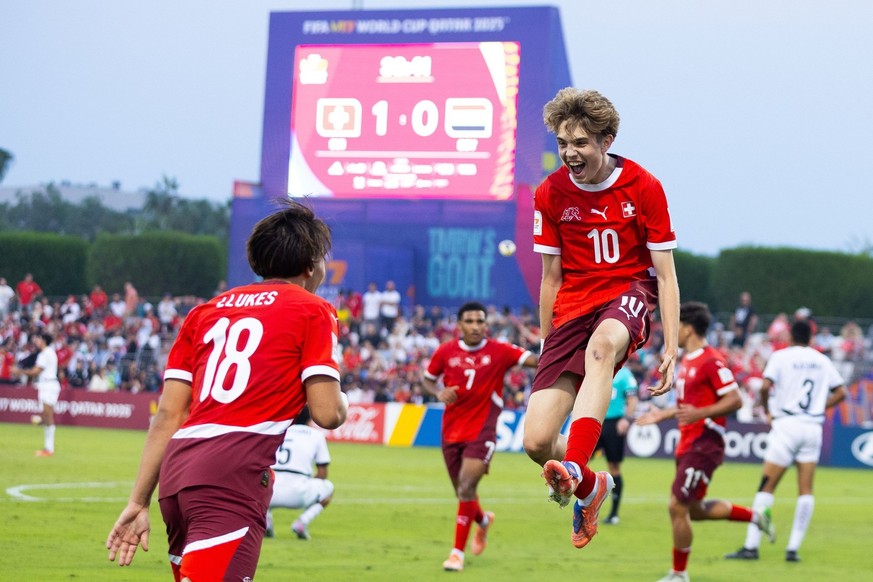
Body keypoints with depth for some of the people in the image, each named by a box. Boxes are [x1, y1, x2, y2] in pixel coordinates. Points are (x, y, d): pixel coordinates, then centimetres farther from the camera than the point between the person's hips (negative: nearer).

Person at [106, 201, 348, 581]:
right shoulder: (312, 311, 6)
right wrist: (341, 403, 22)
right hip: (234, 477, -7)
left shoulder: (205, 311, 22)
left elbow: (168, 414, 17)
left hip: (177, 473, 7)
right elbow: (327, 413, -2)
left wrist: (139, 501, 16)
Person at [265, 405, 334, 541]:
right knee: (327, 488, 28)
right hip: (297, 494, -2)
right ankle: (302, 522, 2)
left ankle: (265, 517, 6)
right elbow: (322, 474, 16)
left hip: (270, 494, 2)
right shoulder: (316, 434, 16)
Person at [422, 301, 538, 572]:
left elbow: (534, 361, -18)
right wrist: (439, 393, -9)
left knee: (466, 489, -16)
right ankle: (483, 520, 49)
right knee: (463, 492, 15)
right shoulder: (445, 352, -1)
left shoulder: (499, 352, -8)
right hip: (451, 431, 3)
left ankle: (458, 552, -6)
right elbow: (427, 379, 13)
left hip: (481, 432, -3)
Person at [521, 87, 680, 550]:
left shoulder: (643, 187, -4)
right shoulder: (550, 194, 3)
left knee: (601, 345, -44)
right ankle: (590, 486, 23)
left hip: (629, 294, -3)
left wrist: (670, 349, -10)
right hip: (574, 306, 3)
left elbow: (665, 274, -2)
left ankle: (573, 468, -56)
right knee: (536, 441, -11)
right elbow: (551, 277, 11)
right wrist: (545, 348, 13)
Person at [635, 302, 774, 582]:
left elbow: (735, 400, -19)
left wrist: (698, 414, -27)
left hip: (704, 444, -10)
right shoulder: (687, 360, 15)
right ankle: (756, 517, 28)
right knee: (694, 510, 15)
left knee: (678, 507, -9)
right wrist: (662, 414, 22)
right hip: (688, 443, 10)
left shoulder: (711, 361, -15)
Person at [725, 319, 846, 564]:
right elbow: (840, 392, 13)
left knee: (767, 486, -1)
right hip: (814, 427, 3)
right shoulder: (823, 360, 11)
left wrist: (768, 411, 1)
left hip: (786, 424, -3)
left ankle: (751, 546, -4)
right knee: (805, 489, 5)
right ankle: (793, 548, 1)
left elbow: (765, 386, -13)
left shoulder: (781, 356, -1)